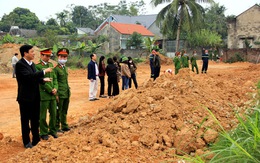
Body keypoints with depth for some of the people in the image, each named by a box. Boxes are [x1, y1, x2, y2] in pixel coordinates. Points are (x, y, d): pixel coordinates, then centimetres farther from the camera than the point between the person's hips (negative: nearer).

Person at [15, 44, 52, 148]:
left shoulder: (32, 64, 11)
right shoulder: (20, 64, -16)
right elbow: (29, 76, -27)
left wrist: (43, 80, -5)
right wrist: (44, 71, -22)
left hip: (35, 97, 8)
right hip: (25, 97, -8)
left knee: (35, 120, 16)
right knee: (25, 120, 6)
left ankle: (36, 139, 29)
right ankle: (27, 142, 18)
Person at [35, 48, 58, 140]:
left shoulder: (51, 65, 12)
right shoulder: (38, 66, -10)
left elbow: (54, 78, 11)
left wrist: (55, 88, -4)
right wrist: (50, 90, -13)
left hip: (53, 95, 6)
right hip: (44, 95, -6)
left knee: (53, 114, 11)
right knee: (43, 116, 4)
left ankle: (52, 130, 26)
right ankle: (43, 133, 15)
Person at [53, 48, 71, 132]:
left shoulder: (65, 68, 13)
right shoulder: (56, 68, -12)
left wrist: (69, 91, 16)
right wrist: (56, 94, -16)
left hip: (67, 94, 8)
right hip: (60, 94, -7)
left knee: (64, 111, 16)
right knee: (58, 111, 2)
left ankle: (64, 126, 26)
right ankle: (57, 127, 12)